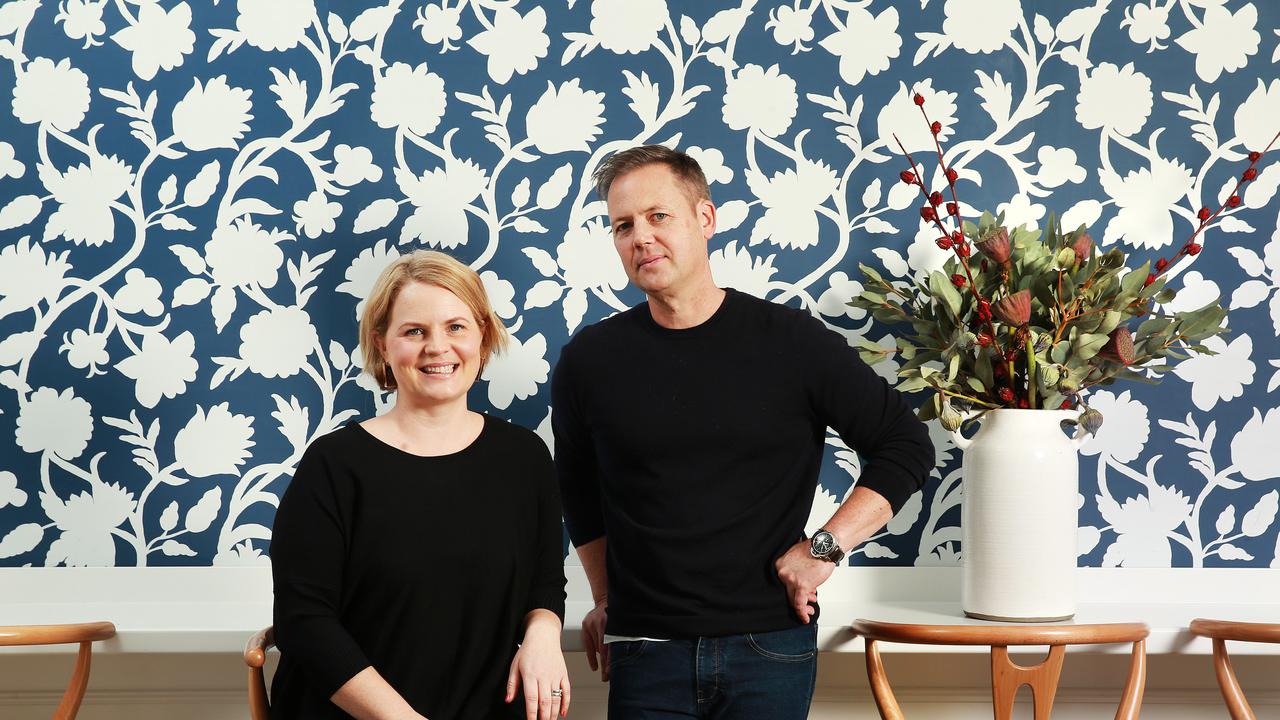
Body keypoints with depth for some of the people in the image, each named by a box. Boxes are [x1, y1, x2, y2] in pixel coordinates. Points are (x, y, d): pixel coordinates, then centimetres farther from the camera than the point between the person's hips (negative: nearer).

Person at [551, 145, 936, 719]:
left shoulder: (792, 343, -4)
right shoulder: (590, 359, 2)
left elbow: (907, 446, 0)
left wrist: (825, 547, -7)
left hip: (771, 645, -1)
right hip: (646, 649, 1)